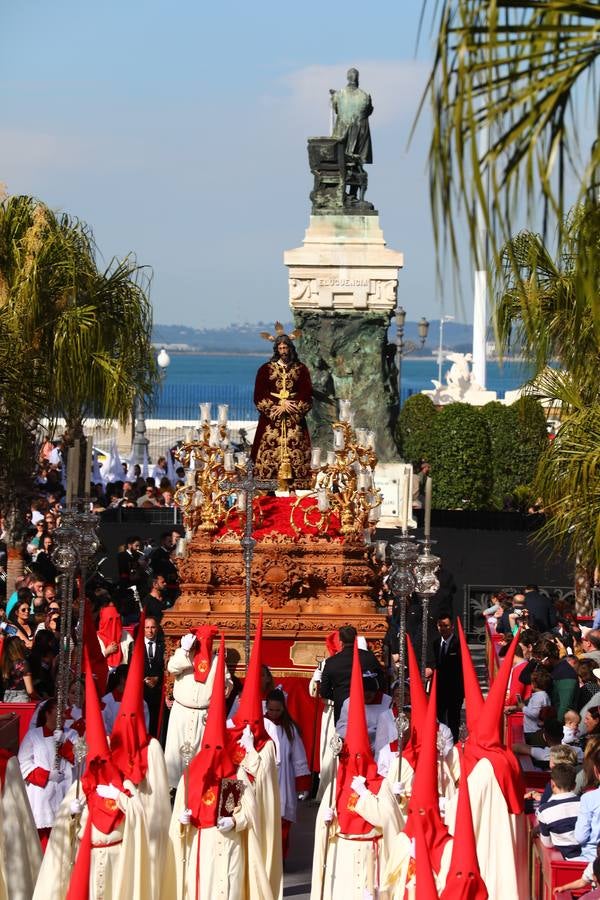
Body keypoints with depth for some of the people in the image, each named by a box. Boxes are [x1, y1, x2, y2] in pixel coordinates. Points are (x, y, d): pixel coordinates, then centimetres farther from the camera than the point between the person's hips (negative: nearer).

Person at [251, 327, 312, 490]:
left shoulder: (301, 369, 8)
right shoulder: (266, 369, 5)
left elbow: (307, 396, 4)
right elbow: (259, 396, 0)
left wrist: (291, 406, -9)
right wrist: (277, 406, -10)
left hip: (294, 421, 1)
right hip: (271, 420, -1)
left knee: (294, 454, -8)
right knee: (271, 456, -9)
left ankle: (290, 486, -8)